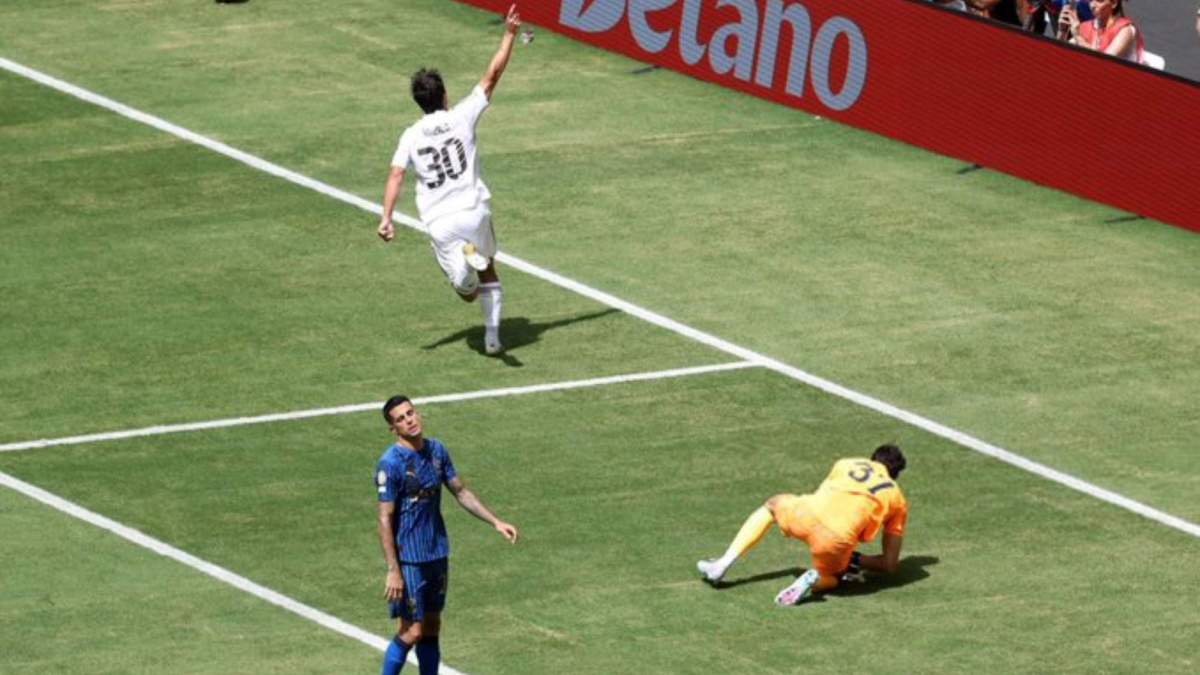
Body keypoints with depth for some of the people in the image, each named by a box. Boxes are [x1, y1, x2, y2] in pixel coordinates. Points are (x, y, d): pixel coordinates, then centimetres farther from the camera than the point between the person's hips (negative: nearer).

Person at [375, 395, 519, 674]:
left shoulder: (436, 451, 5)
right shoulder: (391, 464, -16)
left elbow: (461, 492, 16)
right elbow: (385, 520, -17)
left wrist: (495, 522, 9)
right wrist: (393, 571, -20)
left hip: (438, 554, 7)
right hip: (409, 559, -7)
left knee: (432, 628, 11)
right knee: (412, 631, -5)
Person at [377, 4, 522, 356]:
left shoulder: (411, 136, 3)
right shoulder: (462, 116, -1)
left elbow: (396, 177, -6)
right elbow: (492, 76, 2)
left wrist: (386, 218, -6)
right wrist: (509, 35, 8)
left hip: (439, 222, 0)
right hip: (473, 211, 0)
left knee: (468, 291, 0)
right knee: (488, 271, 24)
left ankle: (465, 258, -35)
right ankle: (492, 335, 15)